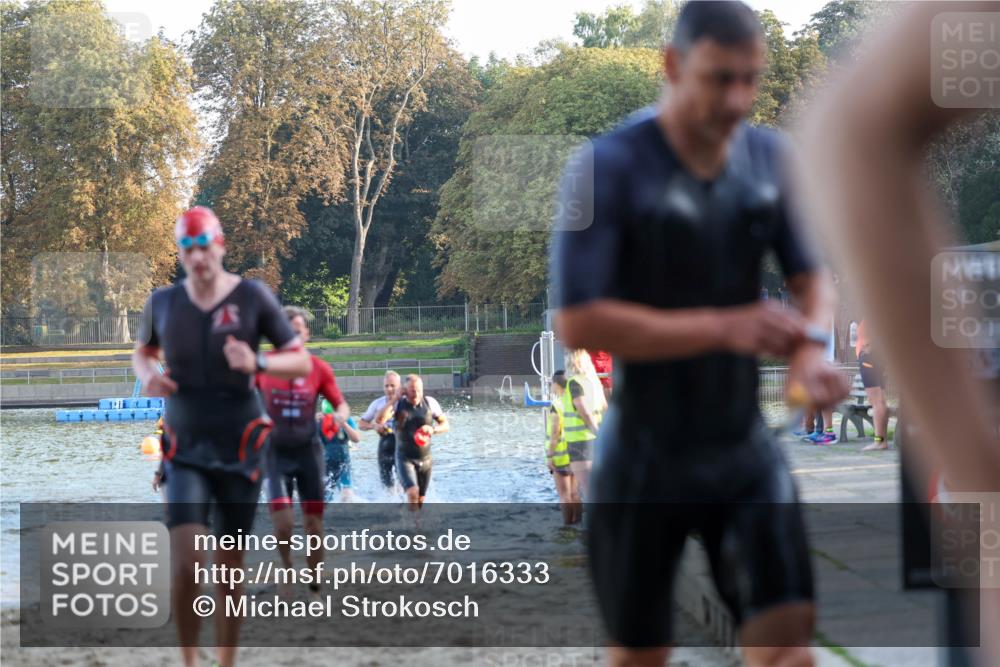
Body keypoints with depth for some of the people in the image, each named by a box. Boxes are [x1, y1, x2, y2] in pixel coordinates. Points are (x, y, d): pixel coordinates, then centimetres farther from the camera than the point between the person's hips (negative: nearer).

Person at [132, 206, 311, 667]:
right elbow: (142, 352, 20)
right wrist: (147, 376, -4)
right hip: (186, 451, 1)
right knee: (185, 566, -15)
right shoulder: (163, 303, 0)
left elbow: (301, 363, -4)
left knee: (229, 570, 6)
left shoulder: (252, 298, -7)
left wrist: (257, 363, -24)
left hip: (239, 450, -1)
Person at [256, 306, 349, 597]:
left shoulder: (319, 369, -4)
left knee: (314, 525, 1)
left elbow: (342, 404, 4)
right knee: (284, 523, -15)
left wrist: (339, 416, -18)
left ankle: (315, 589, 17)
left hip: (308, 450, 1)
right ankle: (286, 570, 15)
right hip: (276, 451, -1)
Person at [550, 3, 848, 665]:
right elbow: (578, 320, -20)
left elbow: (812, 273, 7)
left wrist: (812, 343, -18)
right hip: (646, 455, -4)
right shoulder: (610, 166, -14)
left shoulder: (770, 157, 2)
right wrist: (723, 327, -26)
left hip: (746, 446, 4)